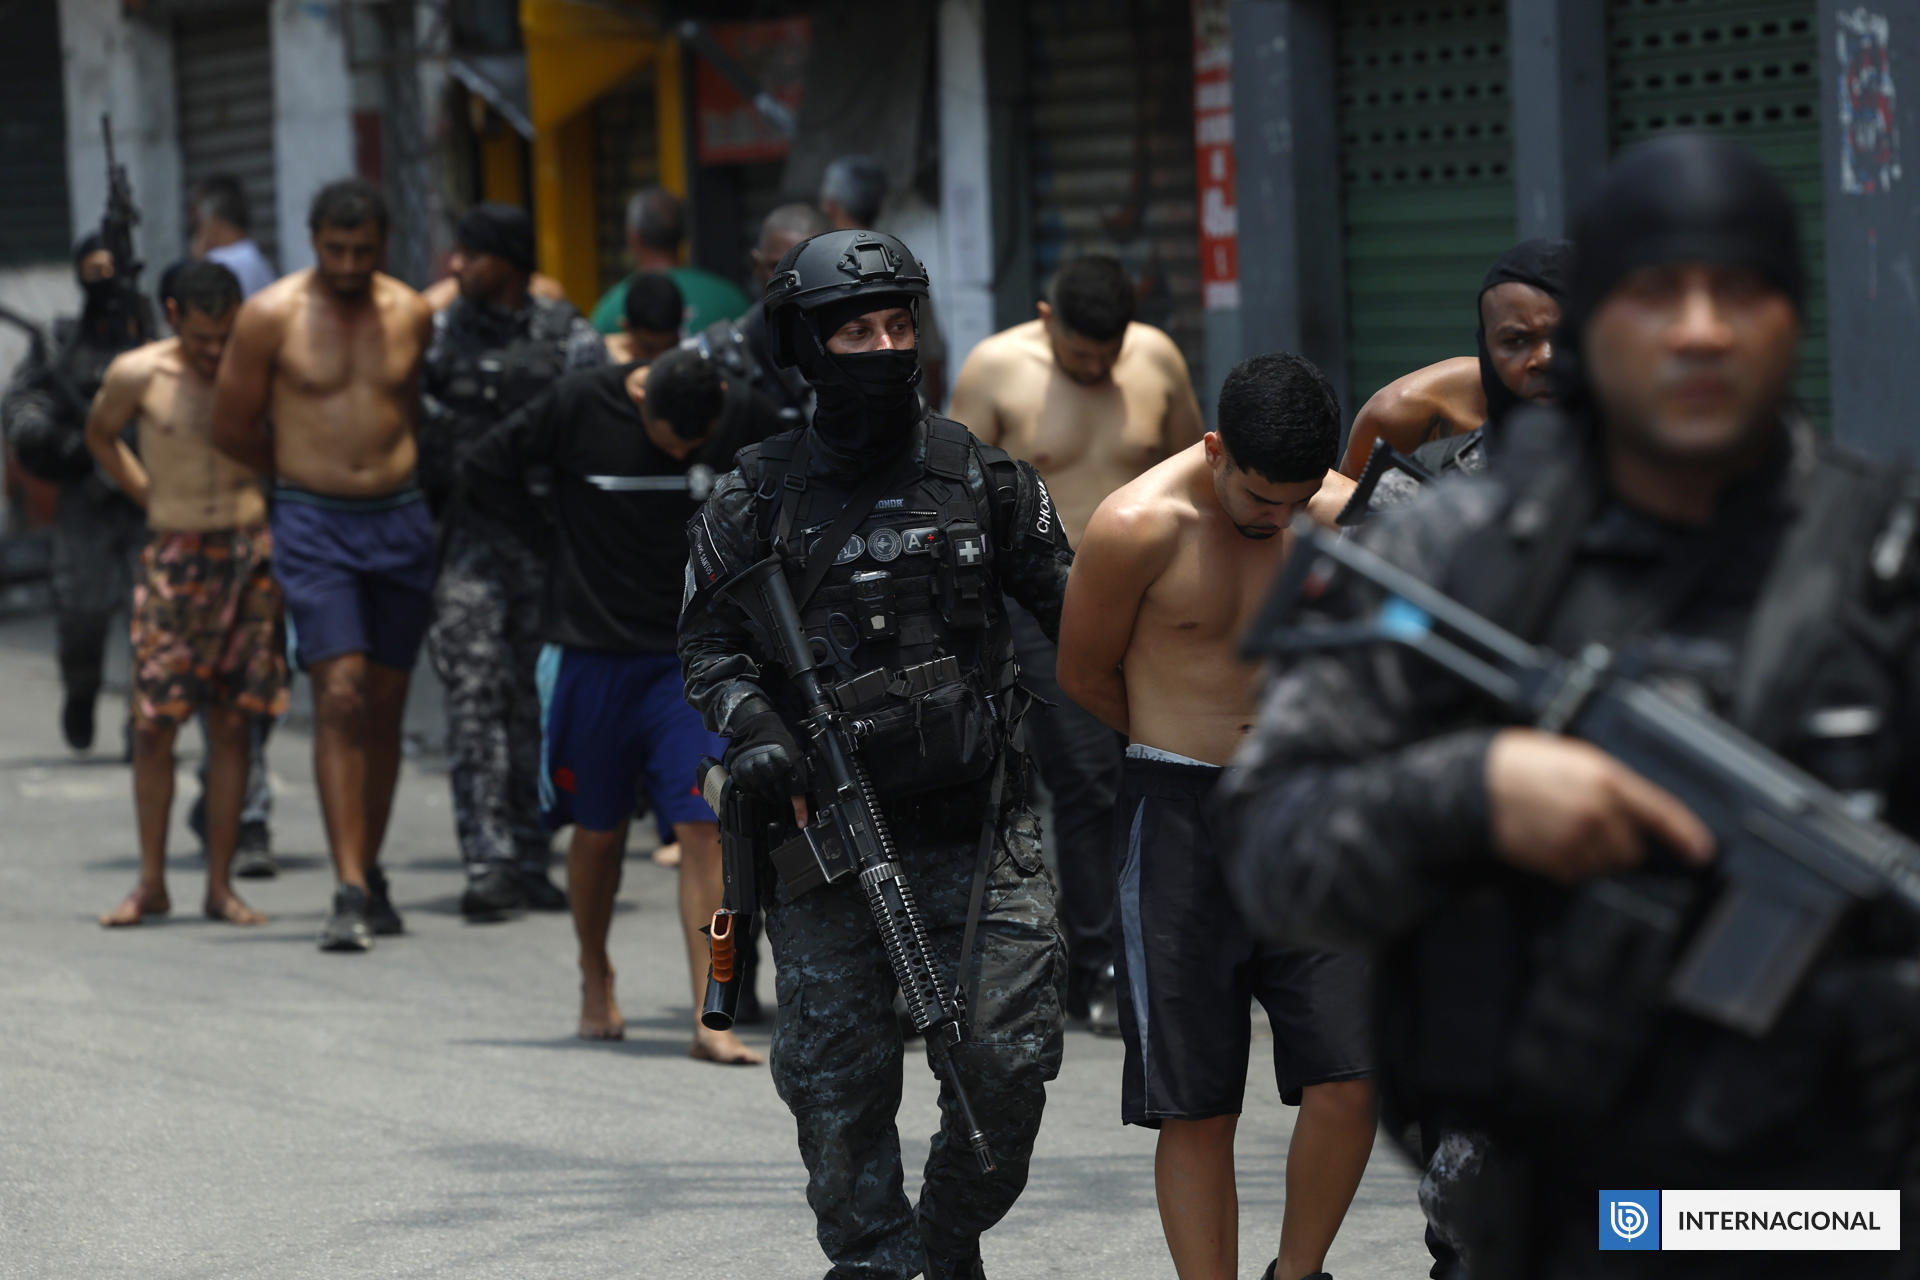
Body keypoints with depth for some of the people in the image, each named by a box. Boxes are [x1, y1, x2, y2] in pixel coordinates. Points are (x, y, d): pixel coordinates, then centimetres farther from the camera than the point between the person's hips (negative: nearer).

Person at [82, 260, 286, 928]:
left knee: (230, 723, 3)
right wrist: (154, 499, 9)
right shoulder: (137, 375, -5)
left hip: (249, 553, 1)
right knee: (154, 722, -4)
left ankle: (220, 885, 8)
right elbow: (100, 435, 15)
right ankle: (151, 883, 7)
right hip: (173, 557, -1)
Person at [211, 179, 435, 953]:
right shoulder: (271, 316, -4)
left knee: (385, 705, 7)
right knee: (340, 697, -14)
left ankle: (369, 872, 20)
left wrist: (384, 472, 10)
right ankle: (349, 890, -17)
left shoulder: (411, 315, 6)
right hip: (313, 525, -3)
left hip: (400, 519, 3)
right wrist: (314, 472, 10)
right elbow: (232, 430, 3)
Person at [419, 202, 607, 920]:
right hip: (467, 534, -1)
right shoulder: (439, 335, 7)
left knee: (534, 701, 7)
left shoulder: (567, 338, 4)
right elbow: (413, 432, 12)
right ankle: (486, 865, -17)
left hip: (544, 535, 1)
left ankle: (529, 864, 15)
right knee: (474, 694, -11)